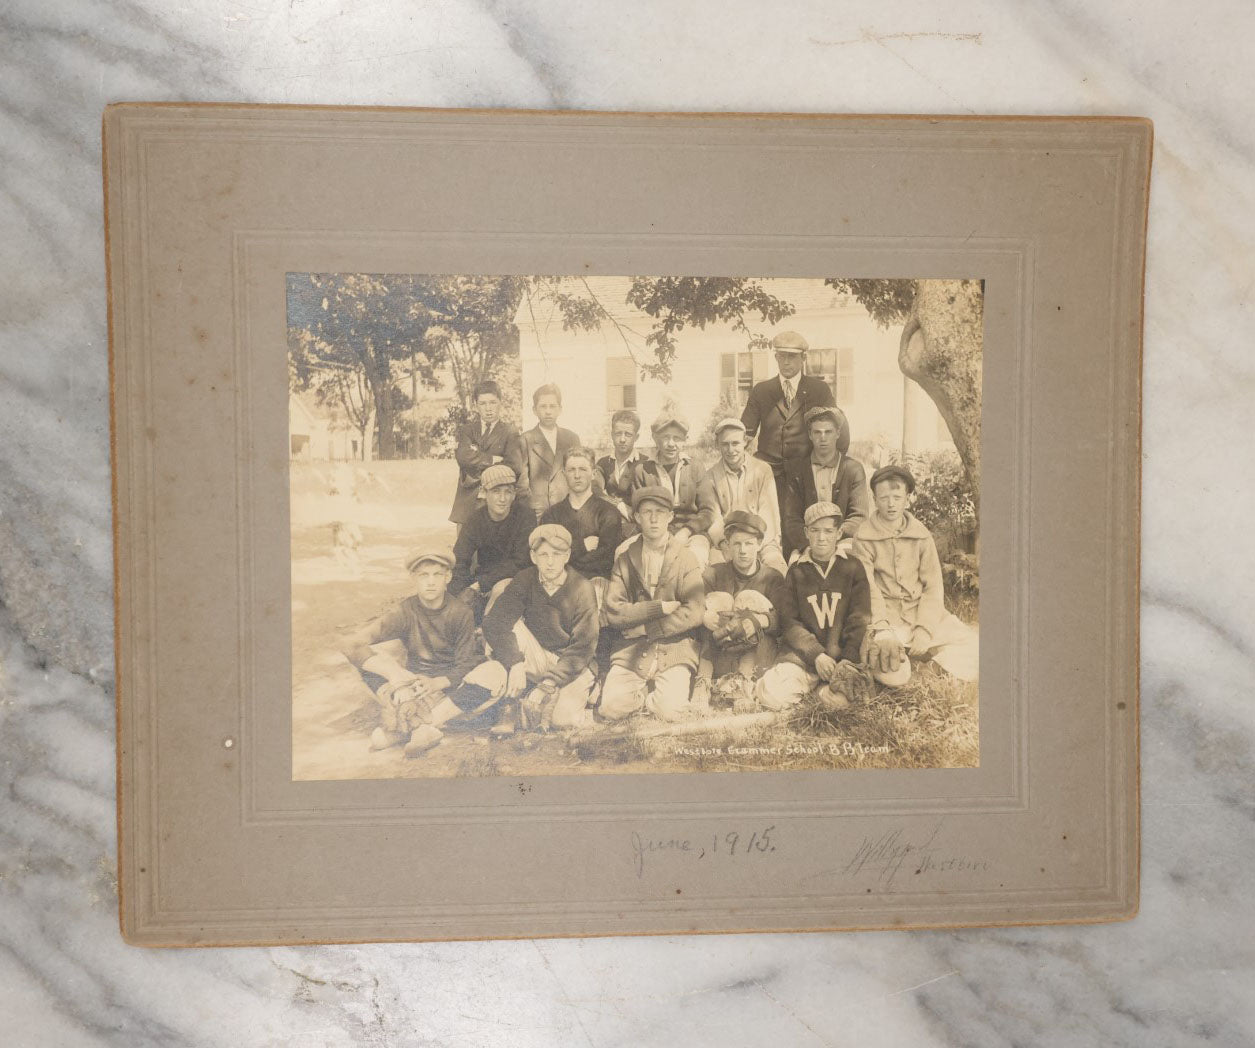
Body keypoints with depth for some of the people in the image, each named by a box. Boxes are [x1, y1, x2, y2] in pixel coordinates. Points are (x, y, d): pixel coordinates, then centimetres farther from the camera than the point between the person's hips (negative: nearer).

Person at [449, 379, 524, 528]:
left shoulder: (510, 433, 7)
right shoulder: (466, 430, 14)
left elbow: (515, 467, -9)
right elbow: (463, 456, -8)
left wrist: (477, 475, -7)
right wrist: (493, 459, -8)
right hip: (468, 505, 2)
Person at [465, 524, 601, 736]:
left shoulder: (582, 589, -14)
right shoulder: (525, 580, -7)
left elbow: (582, 649, -17)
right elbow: (494, 623, -19)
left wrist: (548, 684, -26)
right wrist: (516, 664, -33)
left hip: (571, 667, -2)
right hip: (536, 660, 2)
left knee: (563, 717, -30)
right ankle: (507, 704, -17)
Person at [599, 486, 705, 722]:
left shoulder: (685, 559, 4)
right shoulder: (624, 560, 9)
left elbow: (694, 614, -8)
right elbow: (612, 612, -2)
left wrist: (642, 627, -8)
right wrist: (660, 607, -10)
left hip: (674, 651, -1)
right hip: (632, 650, 1)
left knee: (670, 711, -25)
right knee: (612, 708, -22)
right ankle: (646, 692, 8)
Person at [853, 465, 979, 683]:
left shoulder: (921, 536, 7)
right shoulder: (864, 537, -1)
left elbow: (933, 586, 3)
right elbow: (867, 588, -6)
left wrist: (924, 629, -10)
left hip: (923, 609, 3)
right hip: (887, 615, -3)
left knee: (974, 648, -16)